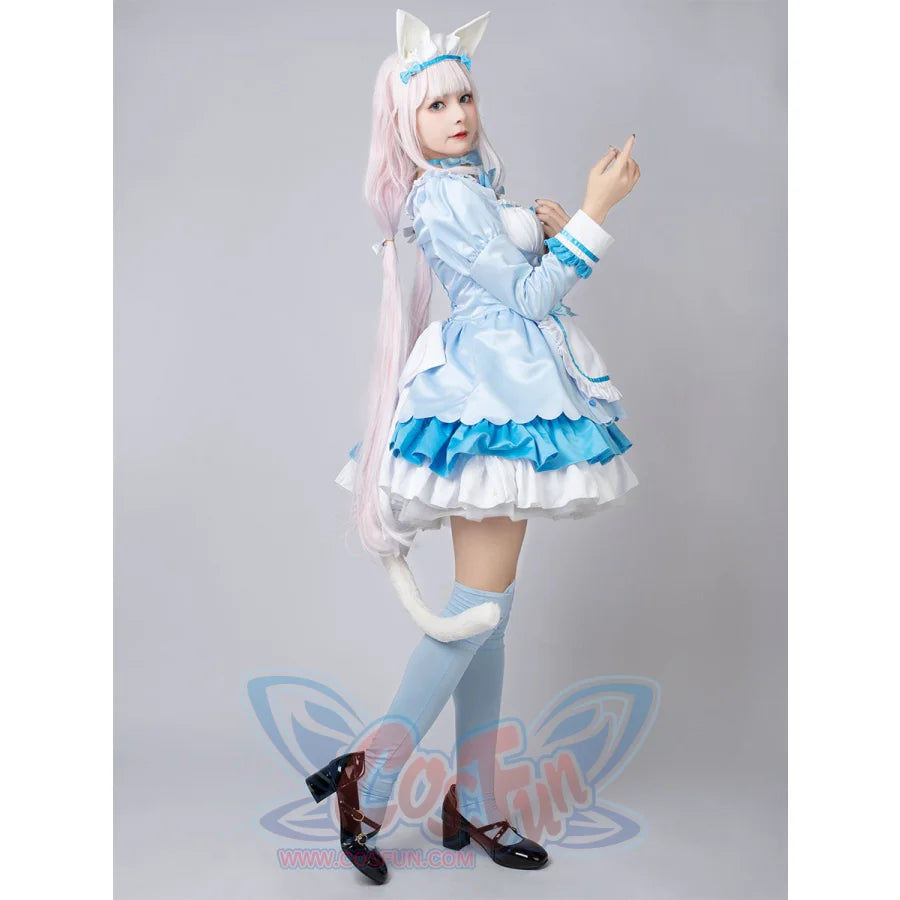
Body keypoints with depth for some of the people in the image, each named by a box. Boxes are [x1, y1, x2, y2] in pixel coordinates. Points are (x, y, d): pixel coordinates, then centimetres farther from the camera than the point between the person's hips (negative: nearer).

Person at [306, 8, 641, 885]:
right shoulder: (444, 194, -12)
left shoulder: (474, 183, 18)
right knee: (481, 605, -8)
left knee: (487, 609, 10)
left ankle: (473, 804, 21)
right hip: (489, 397, -10)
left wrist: (541, 232, 8)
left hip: (504, 391, 10)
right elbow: (525, 295, -16)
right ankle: (371, 778, 4)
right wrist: (593, 211, -14)